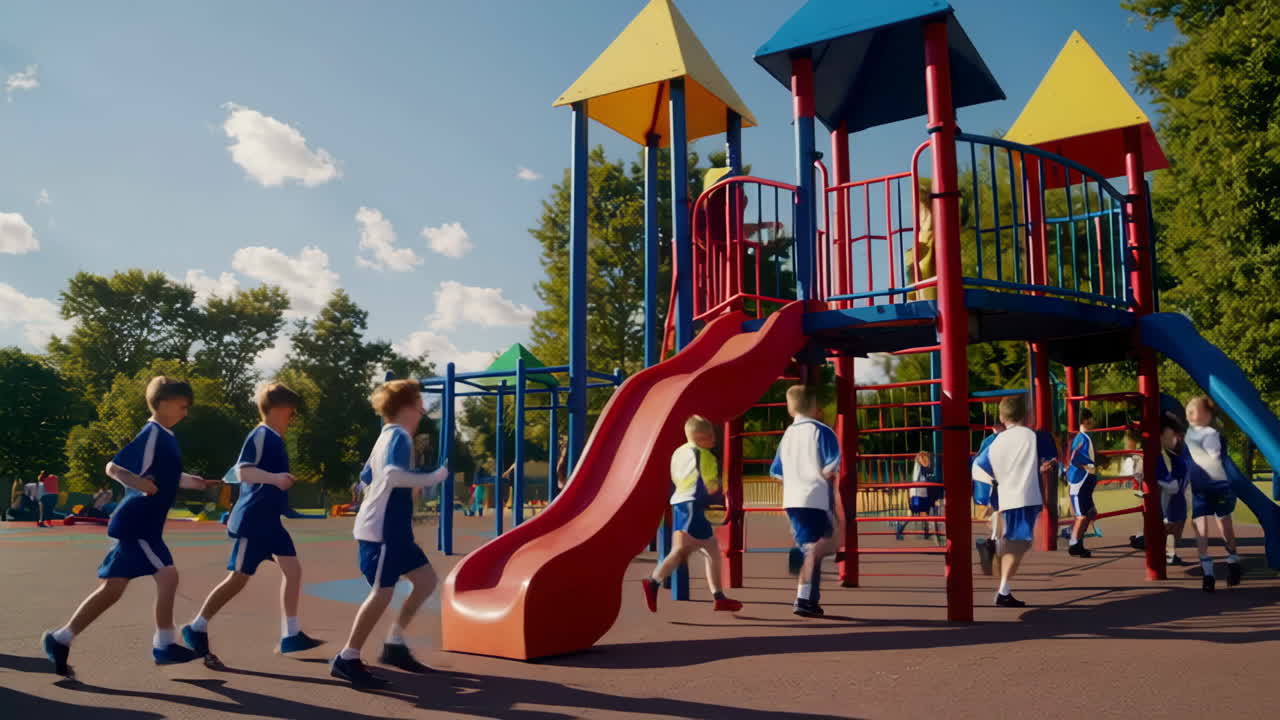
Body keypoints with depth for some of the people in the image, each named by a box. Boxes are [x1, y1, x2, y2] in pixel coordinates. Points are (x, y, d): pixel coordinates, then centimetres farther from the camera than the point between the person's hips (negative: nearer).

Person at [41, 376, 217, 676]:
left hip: (143, 525, 10)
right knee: (167, 574, -10)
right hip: (137, 523, -10)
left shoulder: (166, 437, 14)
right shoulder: (152, 433, -14)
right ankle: (164, 644, 0)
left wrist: (195, 483, 21)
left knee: (112, 589, 12)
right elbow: (113, 467, -19)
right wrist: (138, 483, -35)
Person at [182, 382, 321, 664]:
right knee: (238, 578, -2)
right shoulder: (261, 434, -14)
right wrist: (274, 478, -40)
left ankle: (290, 635, 8)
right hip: (252, 520, -9)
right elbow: (242, 471, -27)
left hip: (269, 520, 9)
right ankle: (196, 629, 13)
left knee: (293, 569, 4)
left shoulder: (275, 439, 13)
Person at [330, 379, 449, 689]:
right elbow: (393, 475, -32)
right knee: (382, 593, -10)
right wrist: (432, 478, -22)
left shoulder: (387, 436, 17)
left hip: (393, 529, 11)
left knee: (426, 579, 11)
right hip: (380, 530, -11)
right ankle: (347, 659, 1)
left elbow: (367, 476, 25)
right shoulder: (400, 436, -14)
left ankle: (394, 645, 17)